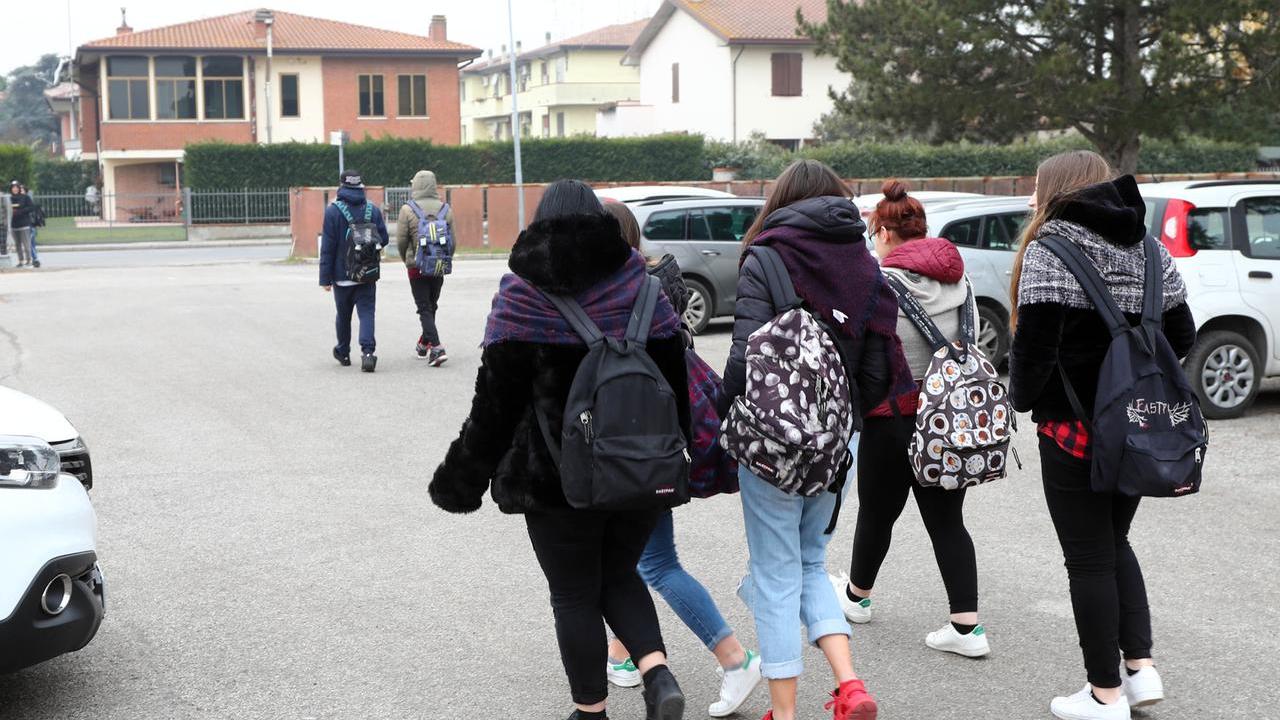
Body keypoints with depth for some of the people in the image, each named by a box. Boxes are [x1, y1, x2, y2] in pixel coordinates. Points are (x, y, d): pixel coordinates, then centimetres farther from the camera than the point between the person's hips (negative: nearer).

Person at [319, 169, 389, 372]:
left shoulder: (332, 211, -9)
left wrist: (325, 277, -5)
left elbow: (327, 247, -9)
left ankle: (343, 353, 30)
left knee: (343, 315, 15)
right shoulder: (373, 210, -2)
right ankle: (367, 351, -21)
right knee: (366, 313, -1)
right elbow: (383, 240, 1)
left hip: (342, 274, -1)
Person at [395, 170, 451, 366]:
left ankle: (436, 348, -16)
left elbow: (401, 241, -6)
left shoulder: (407, 209, -9)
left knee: (424, 308, -1)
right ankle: (424, 343, 31)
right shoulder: (445, 209, 0)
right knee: (431, 306, 19)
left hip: (417, 267, -4)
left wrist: (407, 260, 12)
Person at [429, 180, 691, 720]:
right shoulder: (639, 285, 2)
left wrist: (465, 477, -1)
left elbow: (497, 397, -9)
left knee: (574, 595, 11)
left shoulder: (521, 294, -7)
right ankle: (658, 674, 1)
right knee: (619, 575, 21)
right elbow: (675, 376, 3)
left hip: (559, 476, -3)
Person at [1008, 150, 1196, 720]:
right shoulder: (1149, 249, 8)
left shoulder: (1049, 250, -13)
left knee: (1090, 560, 4)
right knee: (1115, 544, 22)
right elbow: (1182, 336, 9)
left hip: (1075, 431, -6)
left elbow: (1036, 344, -18)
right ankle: (1141, 667, 19)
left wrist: (1022, 398, -2)